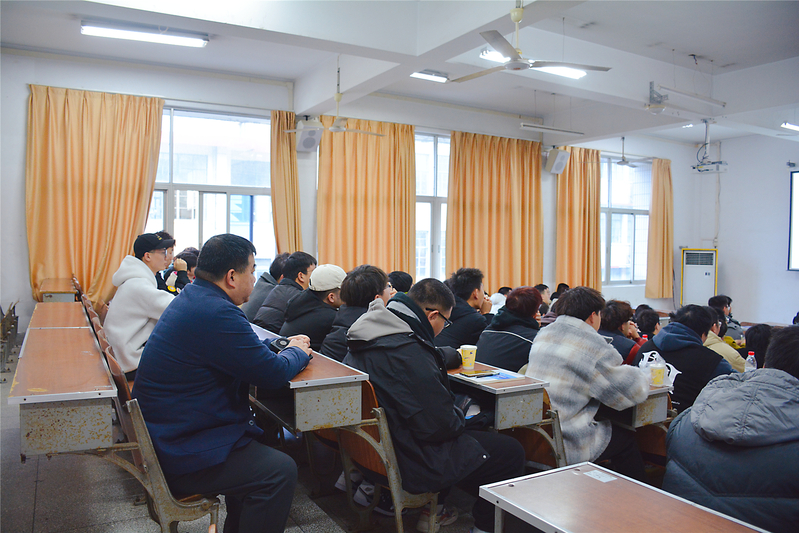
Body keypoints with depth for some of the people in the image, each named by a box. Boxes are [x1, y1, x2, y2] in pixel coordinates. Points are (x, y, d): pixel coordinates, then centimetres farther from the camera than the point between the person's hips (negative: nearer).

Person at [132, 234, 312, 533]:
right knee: (280, 471, -14)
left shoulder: (193, 297, 7)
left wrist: (288, 346, 7)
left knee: (261, 438, 20)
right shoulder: (216, 313, -26)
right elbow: (273, 374, -22)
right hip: (178, 454, -11)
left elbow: (248, 349, 19)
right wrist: (297, 352, -2)